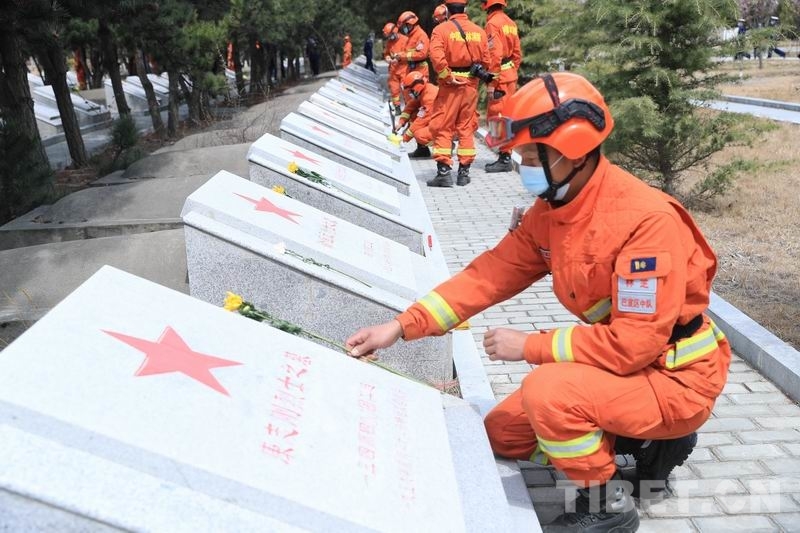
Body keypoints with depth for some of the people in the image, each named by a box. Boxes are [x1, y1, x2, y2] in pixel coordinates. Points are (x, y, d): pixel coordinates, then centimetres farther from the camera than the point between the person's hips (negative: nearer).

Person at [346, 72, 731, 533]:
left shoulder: (646, 219, -28)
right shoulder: (551, 211, -4)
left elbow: (635, 342, -30)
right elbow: (490, 275, -4)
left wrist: (530, 347, -22)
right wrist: (401, 327, -10)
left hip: (676, 377, -8)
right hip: (624, 364, 8)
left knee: (547, 391, -32)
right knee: (503, 433, 11)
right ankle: (646, 441, 16)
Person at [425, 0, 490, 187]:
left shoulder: (442, 29, -7)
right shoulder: (479, 31, 6)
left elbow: (436, 56, -21)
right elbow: (485, 60, 6)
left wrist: (447, 76, -12)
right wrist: (475, 74, 16)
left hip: (451, 85, -4)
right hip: (471, 85, 4)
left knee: (443, 129, 3)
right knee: (466, 128, 12)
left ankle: (444, 172, -2)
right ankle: (464, 172, 14)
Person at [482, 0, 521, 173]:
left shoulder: (493, 23, -13)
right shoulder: (510, 23, 12)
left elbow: (495, 55, -19)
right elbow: (517, 53, 15)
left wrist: (492, 83, -17)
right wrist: (512, 71, 20)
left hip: (500, 78, -9)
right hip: (511, 76, 9)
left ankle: (505, 159, -2)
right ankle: (505, 157, 21)